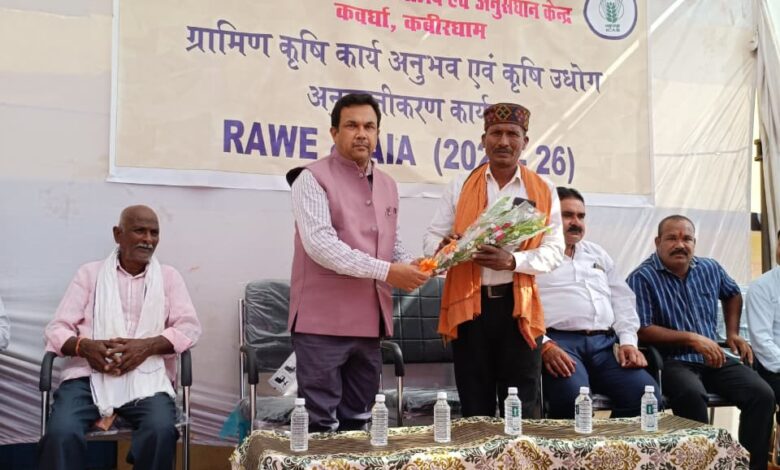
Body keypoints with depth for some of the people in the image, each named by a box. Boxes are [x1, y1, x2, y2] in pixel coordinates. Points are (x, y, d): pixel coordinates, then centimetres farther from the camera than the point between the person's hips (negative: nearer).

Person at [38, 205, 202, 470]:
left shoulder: (169, 276, 15)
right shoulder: (90, 273, 14)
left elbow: (189, 328, 3)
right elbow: (57, 329, 8)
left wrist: (147, 346, -14)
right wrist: (83, 346, -16)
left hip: (146, 376, 0)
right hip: (89, 374, 0)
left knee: (161, 430, -31)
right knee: (61, 433, -30)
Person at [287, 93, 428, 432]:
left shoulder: (387, 185, 15)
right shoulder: (313, 179, -7)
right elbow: (320, 244, -19)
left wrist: (408, 267, -1)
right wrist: (385, 271, -21)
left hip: (369, 321, 7)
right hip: (323, 321, -6)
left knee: (357, 422, 15)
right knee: (320, 424, -1)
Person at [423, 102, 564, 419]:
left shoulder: (543, 191, 5)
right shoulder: (460, 186, 8)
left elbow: (554, 250, 0)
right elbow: (432, 237, 8)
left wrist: (512, 261, -19)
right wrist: (445, 247, -17)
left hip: (518, 306, -1)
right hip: (469, 304, 1)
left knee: (522, 409, 6)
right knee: (474, 408, 9)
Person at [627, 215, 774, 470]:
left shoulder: (710, 268, 11)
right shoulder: (642, 278, -9)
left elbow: (732, 294, 33)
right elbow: (642, 330, -15)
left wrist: (733, 332, 20)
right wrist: (692, 339, -18)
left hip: (715, 357, 6)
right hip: (672, 361, -6)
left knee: (762, 394, -16)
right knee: (693, 395, -37)